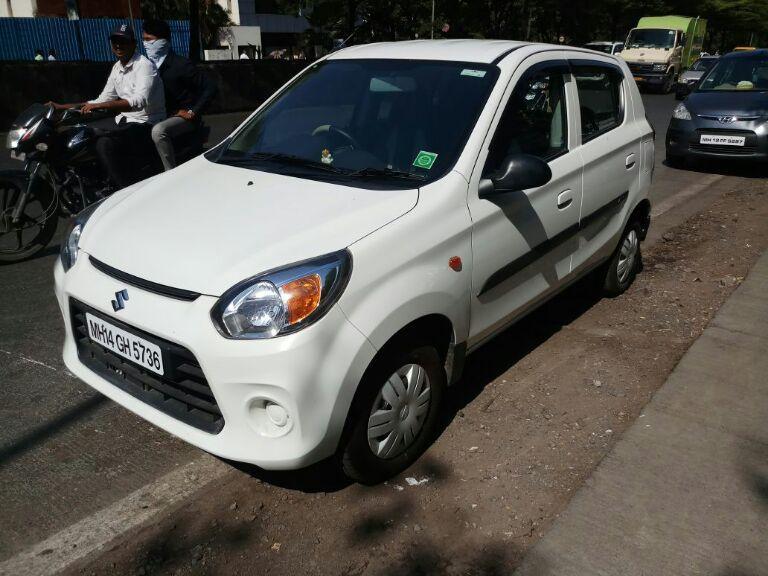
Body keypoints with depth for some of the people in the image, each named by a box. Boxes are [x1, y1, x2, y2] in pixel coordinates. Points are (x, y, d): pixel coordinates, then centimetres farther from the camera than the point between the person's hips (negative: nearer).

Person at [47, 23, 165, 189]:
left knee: (105, 144, -30)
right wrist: (62, 107, 12)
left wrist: (99, 106, -33)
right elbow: (103, 100, 18)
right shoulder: (117, 68, 14)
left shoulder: (144, 65, -13)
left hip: (146, 124, -9)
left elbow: (139, 102, -29)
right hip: (124, 120, 9)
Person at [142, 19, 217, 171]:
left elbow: (210, 87, -14)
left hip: (184, 118, -7)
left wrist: (193, 112, -15)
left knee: (158, 130, -33)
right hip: (163, 116, 7)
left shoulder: (181, 65, -11)